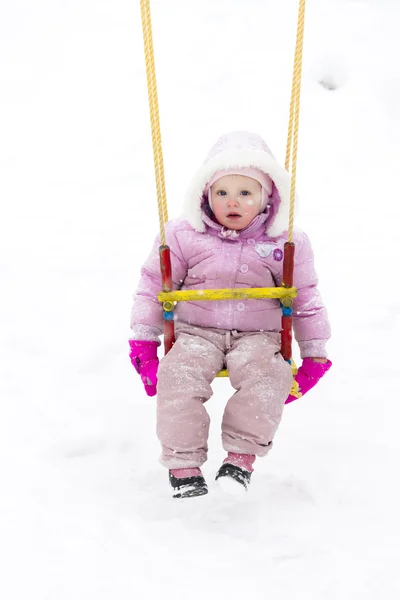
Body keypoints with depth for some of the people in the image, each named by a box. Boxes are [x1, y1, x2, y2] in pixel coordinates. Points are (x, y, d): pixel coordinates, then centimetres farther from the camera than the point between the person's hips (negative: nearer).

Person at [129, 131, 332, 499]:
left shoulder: (286, 244, 2)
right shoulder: (184, 236, 1)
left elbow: (305, 299, 11)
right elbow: (154, 285, 9)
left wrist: (314, 355, 9)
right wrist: (143, 339, 5)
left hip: (257, 336, 0)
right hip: (195, 333, 0)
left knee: (267, 378, -31)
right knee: (177, 377, -28)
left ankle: (242, 454, -18)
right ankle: (183, 462, -17)